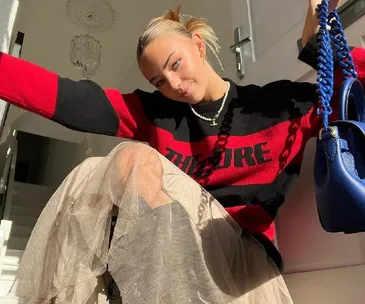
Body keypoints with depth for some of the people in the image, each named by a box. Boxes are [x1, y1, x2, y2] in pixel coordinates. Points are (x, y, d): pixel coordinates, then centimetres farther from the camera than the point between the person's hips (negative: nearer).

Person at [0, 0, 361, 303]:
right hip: (169, 246, 4)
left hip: (242, 254, -3)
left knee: (134, 160, -24)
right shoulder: (155, 113, 6)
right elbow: (70, 99, -3)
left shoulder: (279, 104, 3)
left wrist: (318, 43, -12)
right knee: (91, 176, -17)